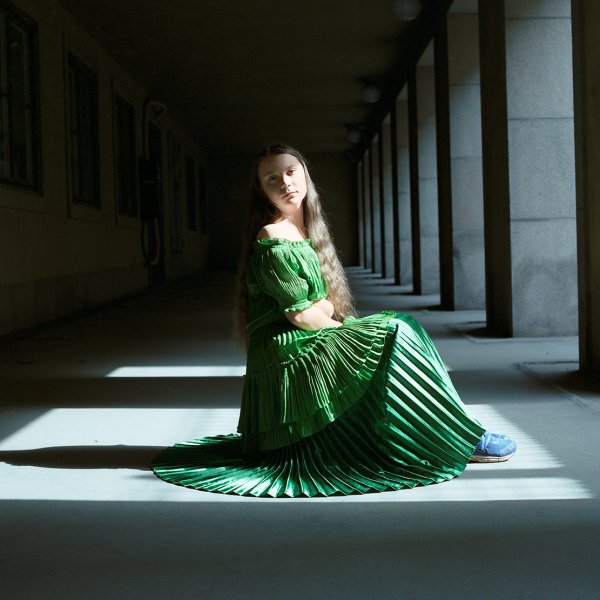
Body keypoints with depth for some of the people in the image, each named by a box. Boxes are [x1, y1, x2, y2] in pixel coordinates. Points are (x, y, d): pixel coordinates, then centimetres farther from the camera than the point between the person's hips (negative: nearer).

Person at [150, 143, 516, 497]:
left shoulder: (306, 231, 13)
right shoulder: (273, 242, -17)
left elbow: (324, 302, 12)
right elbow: (301, 315, -17)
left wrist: (322, 308, -10)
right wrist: (348, 331, -6)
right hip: (289, 351, -9)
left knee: (400, 328, 8)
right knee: (395, 336, -12)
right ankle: (463, 438, -6)